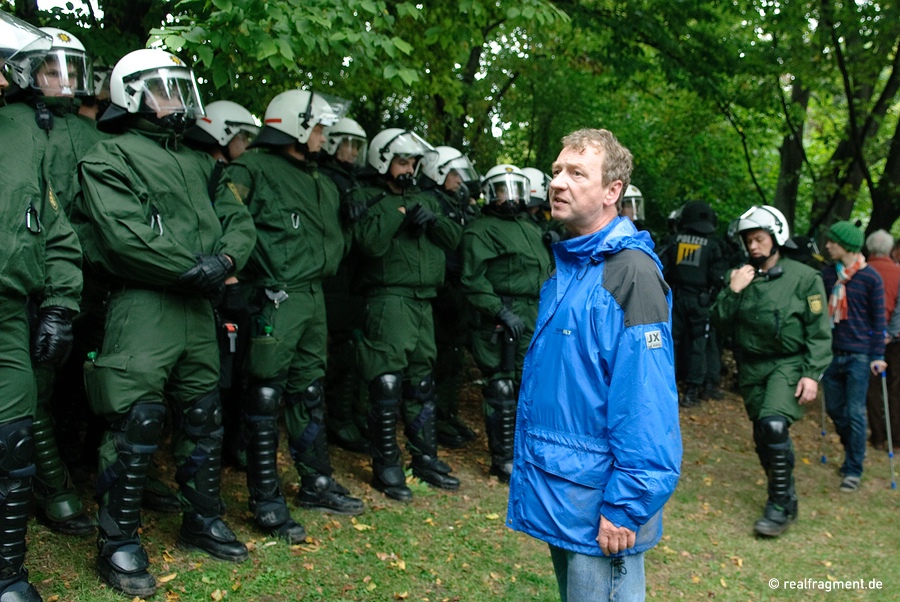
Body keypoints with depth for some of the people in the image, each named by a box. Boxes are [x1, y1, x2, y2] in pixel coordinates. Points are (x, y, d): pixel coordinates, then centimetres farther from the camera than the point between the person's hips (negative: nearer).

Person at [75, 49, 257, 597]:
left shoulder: (197, 163, 20)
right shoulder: (111, 158, -2)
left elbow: (239, 220, 13)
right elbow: (125, 234, -16)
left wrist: (225, 259, -7)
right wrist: (193, 267, -14)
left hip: (198, 306, 7)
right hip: (143, 305, -7)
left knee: (204, 420, 13)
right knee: (136, 427, -7)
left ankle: (204, 520, 29)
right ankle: (119, 542, 7)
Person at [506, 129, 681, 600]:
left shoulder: (630, 273, -19)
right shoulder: (566, 265, 9)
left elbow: (645, 400, -23)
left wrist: (625, 508, -22)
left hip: (598, 502, -8)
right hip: (555, 490, 9)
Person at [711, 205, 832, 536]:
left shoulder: (804, 277, -6)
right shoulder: (738, 277, 3)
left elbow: (819, 332, -5)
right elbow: (721, 324, 0)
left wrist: (812, 373, -12)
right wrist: (733, 292, -14)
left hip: (789, 364, -5)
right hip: (751, 368, 5)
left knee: (774, 425, -23)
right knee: (763, 435, 10)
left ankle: (781, 506, -9)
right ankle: (786, 496, 30)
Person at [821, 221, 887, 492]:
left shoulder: (870, 277, -6)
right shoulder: (827, 274, 5)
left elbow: (878, 319, -3)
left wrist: (877, 355, -7)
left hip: (858, 356, -4)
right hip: (831, 353, 5)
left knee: (855, 413, -3)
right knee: (835, 409, 12)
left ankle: (854, 470, 6)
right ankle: (852, 454, 34)